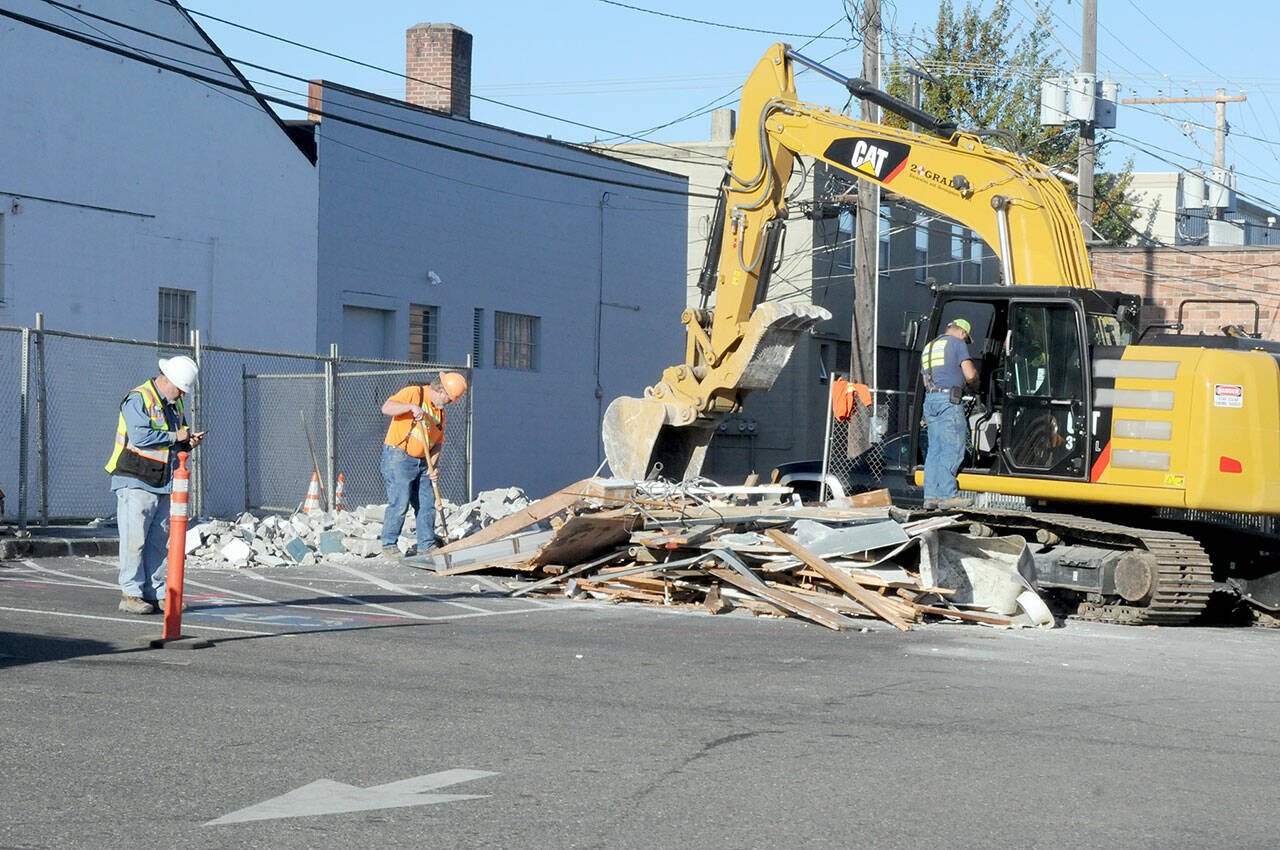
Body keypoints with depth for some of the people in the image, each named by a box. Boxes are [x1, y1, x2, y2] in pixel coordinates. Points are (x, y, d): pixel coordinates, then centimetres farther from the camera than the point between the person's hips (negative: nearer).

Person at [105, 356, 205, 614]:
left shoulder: (175, 403, 18)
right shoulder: (138, 399, -10)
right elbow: (139, 436, -22)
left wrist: (189, 442, 5)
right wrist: (175, 437, -14)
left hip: (163, 485, 8)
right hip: (136, 482, -8)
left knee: (160, 541, 8)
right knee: (134, 539, -7)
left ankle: (157, 594, 12)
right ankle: (131, 595, -5)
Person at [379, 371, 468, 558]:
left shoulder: (440, 412, 16)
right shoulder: (414, 393, -6)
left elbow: (438, 442, 15)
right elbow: (386, 407, -17)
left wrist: (434, 465, -1)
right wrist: (411, 407, -31)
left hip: (422, 463, 8)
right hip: (398, 458, -8)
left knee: (427, 504, 4)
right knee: (399, 504, -11)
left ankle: (427, 546, 13)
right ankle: (389, 544, 0)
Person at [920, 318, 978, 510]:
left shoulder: (928, 348, 24)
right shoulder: (957, 344, 0)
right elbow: (970, 375, -7)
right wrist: (975, 378, 14)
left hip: (930, 400, 7)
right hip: (949, 400, -7)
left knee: (934, 449, 8)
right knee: (952, 449, -7)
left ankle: (931, 496, 3)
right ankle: (948, 495, -11)